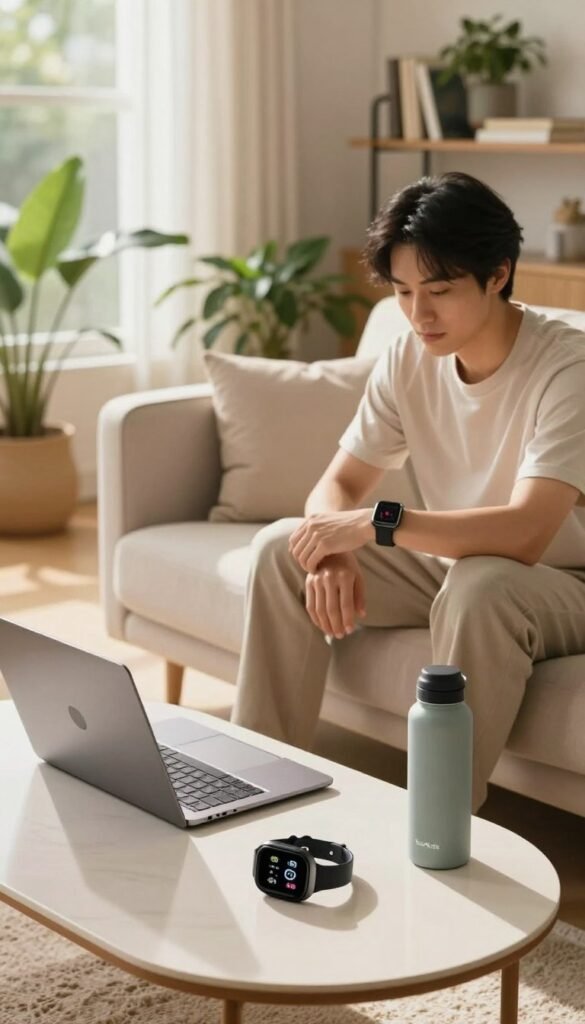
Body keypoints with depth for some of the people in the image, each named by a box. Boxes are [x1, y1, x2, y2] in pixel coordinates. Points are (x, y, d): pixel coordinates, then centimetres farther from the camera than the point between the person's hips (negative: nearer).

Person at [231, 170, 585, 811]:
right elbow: (338, 486, -2)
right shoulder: (407, 360, -5)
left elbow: (526, 533, -35)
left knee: (477, 587, -39)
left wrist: (375, 522, -34)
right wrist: (333, 551, -25)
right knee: (281, 548, -8)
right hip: (449, 565, 6)